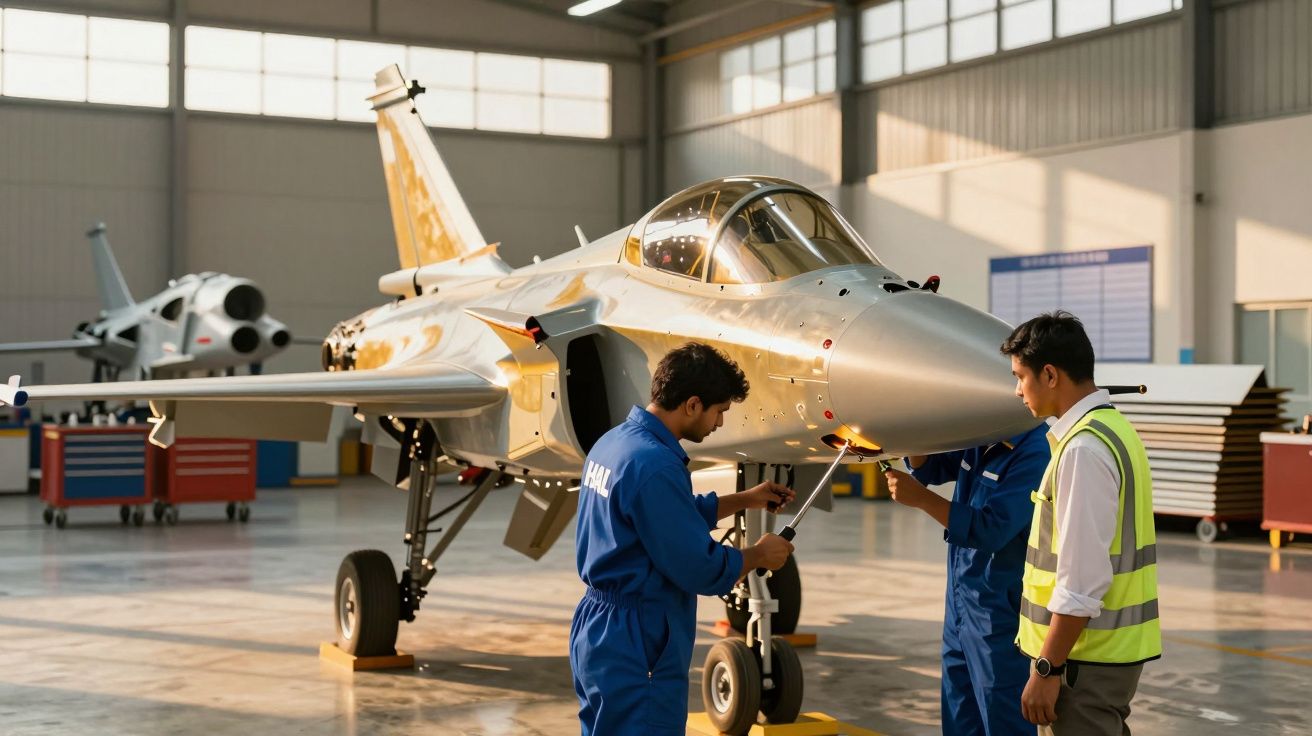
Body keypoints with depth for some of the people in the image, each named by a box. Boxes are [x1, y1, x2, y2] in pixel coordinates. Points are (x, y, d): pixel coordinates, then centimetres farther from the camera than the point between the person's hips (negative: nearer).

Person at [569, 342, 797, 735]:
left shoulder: (612, 441, 7)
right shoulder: (654, 465, -24)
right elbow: (701, 569, -19)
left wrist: (744, 500, 23)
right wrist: (759, 554, -2)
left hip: (595, 633, 10)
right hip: (637, 648, -10)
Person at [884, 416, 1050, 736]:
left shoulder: (1036, 453, -20)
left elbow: (991, 530, -26)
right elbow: (931, 468, 23)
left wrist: (921, 498, -23)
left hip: (1000, 612, -9)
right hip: (960, 605, 9)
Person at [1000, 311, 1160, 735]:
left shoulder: (1084, 449, -20)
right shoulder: (1114, 430, 11)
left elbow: (1082, 579, -23)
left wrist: (1048, 668, -18)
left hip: (1087, 660, -10)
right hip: (1114, 649, 10)